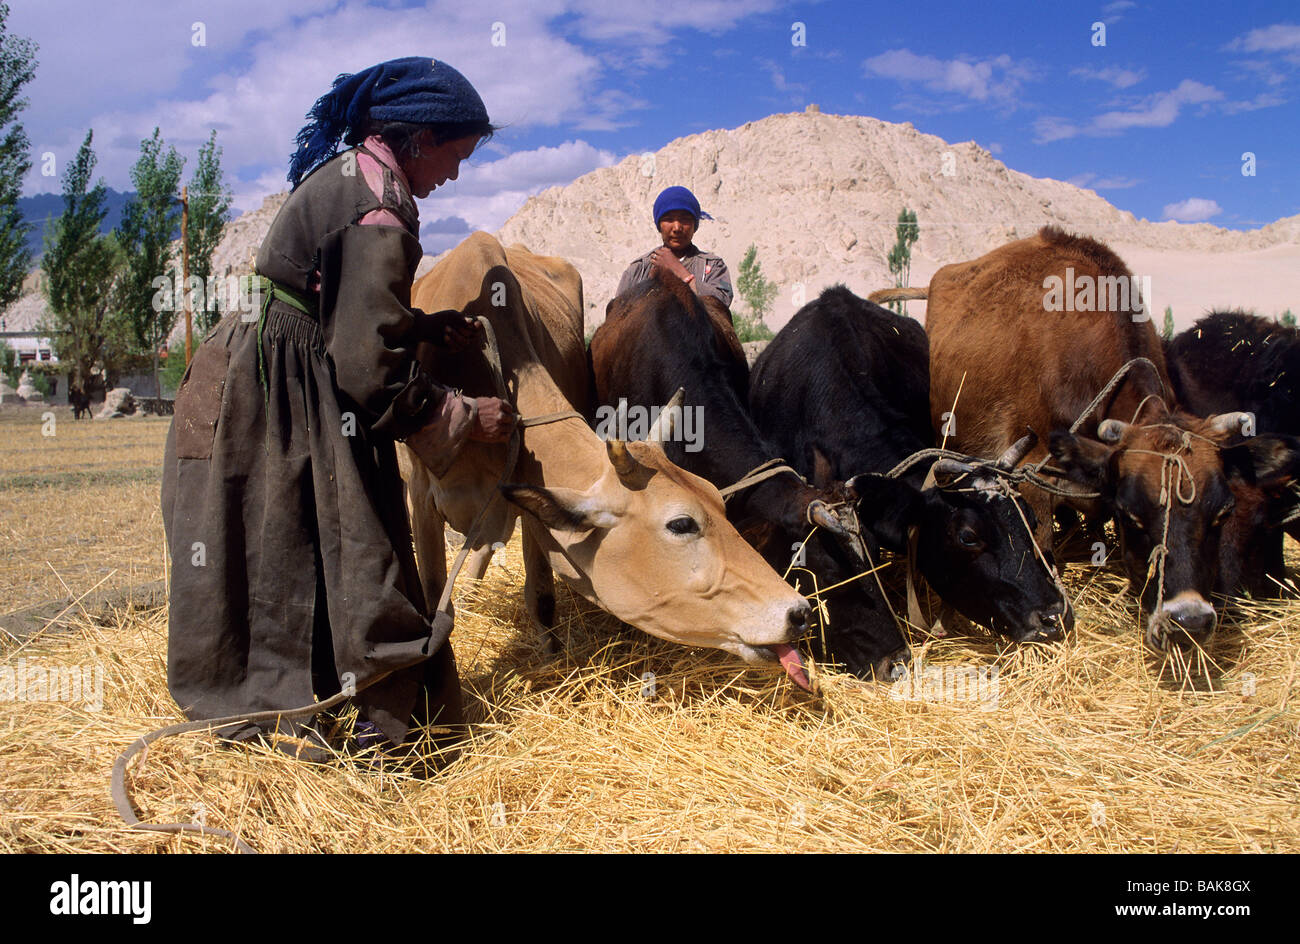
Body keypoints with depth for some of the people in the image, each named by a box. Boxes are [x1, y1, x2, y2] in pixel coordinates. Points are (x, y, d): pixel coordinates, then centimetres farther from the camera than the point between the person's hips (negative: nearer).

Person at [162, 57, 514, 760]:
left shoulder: (343, 173, 10)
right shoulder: (380, 212, -21)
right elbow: (371, 369, -22)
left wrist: (420, 325, 10)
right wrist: (464, 417, -11)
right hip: (272, 408, -10)